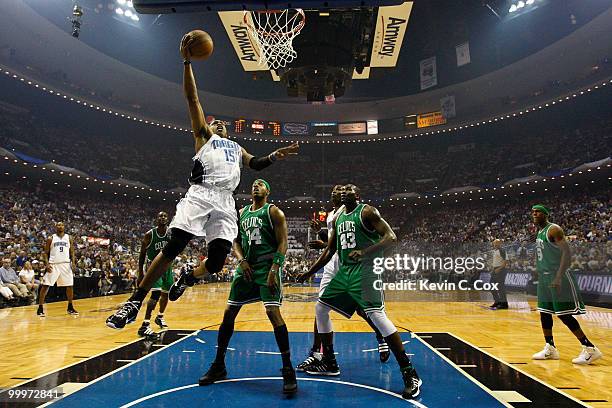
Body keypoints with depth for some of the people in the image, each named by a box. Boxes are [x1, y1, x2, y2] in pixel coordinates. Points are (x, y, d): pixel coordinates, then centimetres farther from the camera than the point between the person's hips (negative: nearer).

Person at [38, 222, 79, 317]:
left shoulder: (69, 238, 9)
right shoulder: (51, 238, 3)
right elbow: (45, 253, 2)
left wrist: (73, 261, -5)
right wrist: (47, 264, -12)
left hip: (66, 264, 2)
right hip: (53, 264, -2)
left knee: (69, 286, 4)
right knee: (45, 286, -6)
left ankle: (70, 308, 16)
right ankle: (40, 308, 5)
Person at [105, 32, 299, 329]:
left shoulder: (236, 148, 35)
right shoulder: (204, 135, 22)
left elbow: (256, 164, 24)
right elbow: (192, 98, 13)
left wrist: (276, 156, 7)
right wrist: (187, 61, 7)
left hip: (225, 203, 4)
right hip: (200, 194, -3)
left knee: (217, 261, -8)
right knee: (173, 246, -15)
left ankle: (188, 278, 26)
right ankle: (134, 302, -6)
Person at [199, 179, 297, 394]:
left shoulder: (274, 212, -2)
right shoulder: (241, 213, 14)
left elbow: (283, 242, -9)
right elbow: (235, 240, 14)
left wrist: (274, 269, -19)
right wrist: (241, 260, -4)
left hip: (267, 267, -6)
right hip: (246, 267, 6)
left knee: (273, 312, -18)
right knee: (229, 312, 6)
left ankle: (288, 370, -7)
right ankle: (218, 366, 22)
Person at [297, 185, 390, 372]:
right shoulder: (330, 215, 19)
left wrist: (325, 245, -23)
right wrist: (319, 230, 9)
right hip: (331, 263, 8)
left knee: (360, 307, 3)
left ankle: (381, 338, 29)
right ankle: (316, 353, 3)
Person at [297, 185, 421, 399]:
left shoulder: (367, 211, -6)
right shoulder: (338, 218, 17)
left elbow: (391, 237, -16)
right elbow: (330, 250, 23)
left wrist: (364, 252, -29)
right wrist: (309, 272, 20)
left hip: (364, 270, -8)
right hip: (344, 271, 9)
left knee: (376, 315, -20)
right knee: (320, 308, 10)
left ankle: (409, 373, -10)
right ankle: (329, 363, 23)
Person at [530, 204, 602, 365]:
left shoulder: (554, 229, -13)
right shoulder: (539, 232, 14)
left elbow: (567, 252, -22)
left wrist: (558, 277, -30)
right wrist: (539, 272, 23)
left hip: (558, 276, -9)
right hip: (544, 277, 9)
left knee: (563, 314, -8)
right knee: (544, 312, 11)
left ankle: (590, 349, 4)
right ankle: (550, 348, 21)